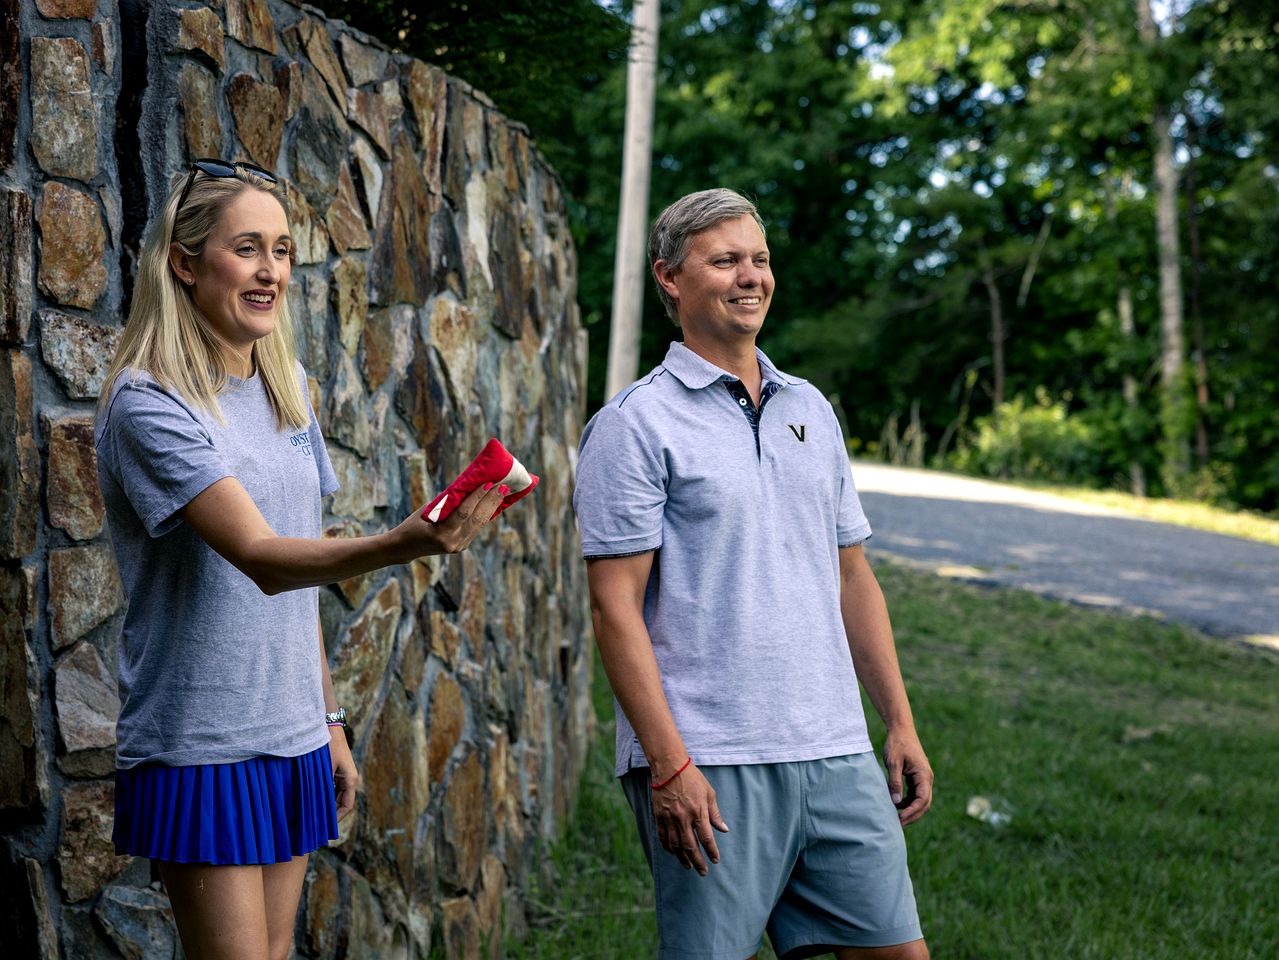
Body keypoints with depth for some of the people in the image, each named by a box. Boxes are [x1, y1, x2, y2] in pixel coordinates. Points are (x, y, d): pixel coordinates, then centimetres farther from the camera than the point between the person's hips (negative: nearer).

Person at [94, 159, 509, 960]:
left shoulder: (287, 388, 10)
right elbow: (260, 557, -27)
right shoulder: (149, 405, -15)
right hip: (201, 750, -7)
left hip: (293, 741, 7)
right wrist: (401, 546, -43)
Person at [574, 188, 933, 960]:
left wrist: (900, 723, 13)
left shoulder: (811, 411, 16)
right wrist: (669, 763, -16)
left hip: (836, 753, 6)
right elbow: (616, 606, -10)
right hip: (708, 766, -6)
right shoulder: (635, 425, -4)